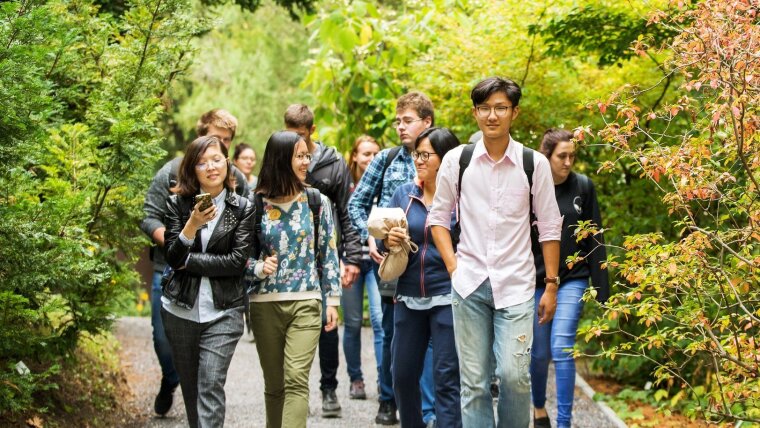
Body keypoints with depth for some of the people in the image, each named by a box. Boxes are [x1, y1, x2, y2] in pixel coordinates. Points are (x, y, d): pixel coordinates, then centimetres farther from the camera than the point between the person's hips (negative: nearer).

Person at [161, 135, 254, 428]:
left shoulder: (242, 208, 0)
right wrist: (193, 225, -22)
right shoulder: (178, 204, 4)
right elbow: (172, 258, -6)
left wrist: (189, 261, -9)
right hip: (180, 311, 3)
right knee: (190, 388, 13)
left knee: (211, 388, -13)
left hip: (223, 312, -3)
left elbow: (237, 261, -9)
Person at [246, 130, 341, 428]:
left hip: (306, 303, -1)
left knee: (296, 381, -13)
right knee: (274, 385, 9)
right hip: (265, 303, 1)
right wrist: (259, 267, -15)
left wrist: (332, 300, 3)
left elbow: (328, 252, 7)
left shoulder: (317, 201, 3)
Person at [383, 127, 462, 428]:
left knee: (447, 379, -3)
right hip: (409, 298, 5)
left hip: (448, 298, -5)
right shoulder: (404, 194, 7)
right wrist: (389, 241, -7)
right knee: (403, 375, 11)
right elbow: (386, 237, 13)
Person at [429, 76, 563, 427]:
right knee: (473, 381, 3)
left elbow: (549, 227, 5)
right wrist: (453, 266, 1)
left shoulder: (534, 164, -1)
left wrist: (551, 285, 4)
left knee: (514, 374, -12)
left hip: (515, 284, -1)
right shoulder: (456, 160, 3)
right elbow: (438, 217, 12)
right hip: (469, 284, 1)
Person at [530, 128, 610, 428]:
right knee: (539, 353, 9)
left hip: (572, 280, 0)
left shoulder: (583, 187, -2)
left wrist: (601, 288, 0)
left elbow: (594, 240, 1)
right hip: (535, 280, 1)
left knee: (562, 348, -14)